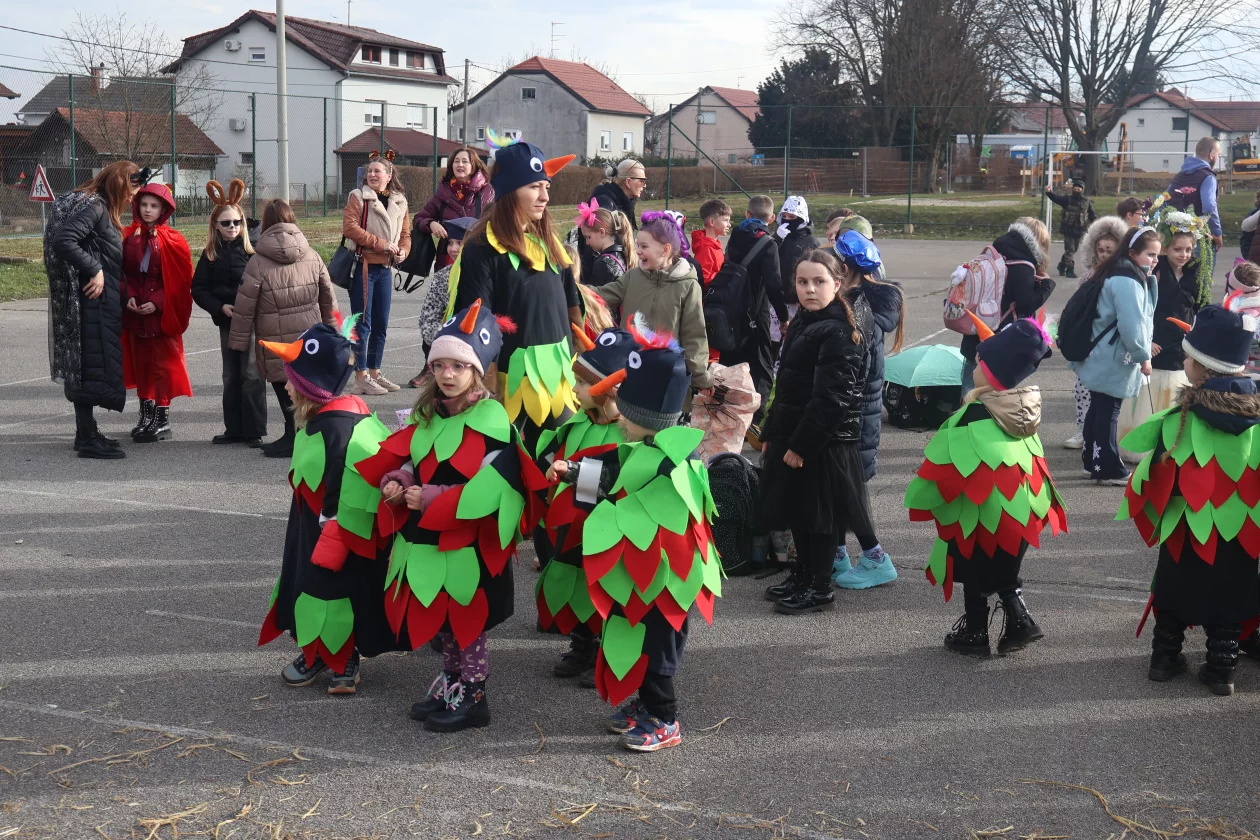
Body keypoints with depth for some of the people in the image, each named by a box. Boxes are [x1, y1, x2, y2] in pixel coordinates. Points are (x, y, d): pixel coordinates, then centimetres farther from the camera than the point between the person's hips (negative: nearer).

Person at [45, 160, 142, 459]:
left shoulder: (102, 208, 17)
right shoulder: (93, 207, -13)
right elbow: (63, 241, -25)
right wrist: (94, 270, -21)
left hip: (102, 303, 10)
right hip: (92, 300, -10)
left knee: (88, 367, 14)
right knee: (92, 365, -8)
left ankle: (87, 432, 21)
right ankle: (87, 439, -7)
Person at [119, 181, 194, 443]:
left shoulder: (173, 241, -5)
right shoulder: (128, 237, 4)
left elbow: (181, 279, -6)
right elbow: (123, 273, 9)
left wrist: (158, 303, -14)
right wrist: (129, 296, -7)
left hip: (163, 314, -4)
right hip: (135, 313, 4)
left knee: (164, 363, -2)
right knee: (140, 363, 11)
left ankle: (163, 419, 3)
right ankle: (146, 415, 21)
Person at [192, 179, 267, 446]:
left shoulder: (252, 251, -5)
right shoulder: (210, 255, 6)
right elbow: (199, 289, 5)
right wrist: (220, 307, -9)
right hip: (226, 321, 4)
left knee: (251, 375, -7)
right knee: (231, 376, 12)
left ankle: (254, 431, -1)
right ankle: (234, 429, 21)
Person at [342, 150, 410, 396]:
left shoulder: (399, 202, 12)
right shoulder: (358, 197, -4)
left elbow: (405, 233, 18)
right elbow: (349, 227, -15)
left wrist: (403, 251, -4)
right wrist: (381, 244, -17)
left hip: (385, 269, 6)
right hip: (363, 266, -6)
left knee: (381, 324, 11)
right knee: (363, 323, -5)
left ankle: (374, 373, 23)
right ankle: (361, 378, 0)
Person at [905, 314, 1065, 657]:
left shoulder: (975, 417, -21)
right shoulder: (1023, 409, 2)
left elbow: (946, 463, -18)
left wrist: (921, 496, -3)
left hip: (984, 510, -7)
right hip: (1021, 504, 7)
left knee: (975, 576, 13)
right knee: (1004, 569, 25)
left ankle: (975, 633, 23)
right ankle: (1019, 619, 19)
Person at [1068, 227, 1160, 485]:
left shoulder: (1128, 277, 14)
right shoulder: (1127, 282, -21)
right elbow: (1132, 325, -25)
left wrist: (1141, 353, 16)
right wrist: (1144, 357, -15)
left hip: (1103, 358, 11)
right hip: (1112, 360, -11)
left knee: (1099, 409, 16)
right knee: (1108, 412, -3)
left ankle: (1093, 461, 26)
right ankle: (1109, 470, 4)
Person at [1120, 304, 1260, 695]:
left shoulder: (1180, 419, -19)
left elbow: (1159, 478, -13)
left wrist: (1147, 506, 5)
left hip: (1188, 529, -2)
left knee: (1174, 594, 17)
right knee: (1228, 601, 15)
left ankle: (1165, 658, 27)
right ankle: (1221, 669, 19)